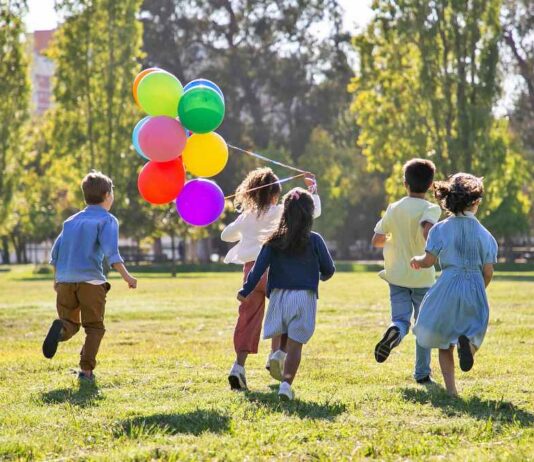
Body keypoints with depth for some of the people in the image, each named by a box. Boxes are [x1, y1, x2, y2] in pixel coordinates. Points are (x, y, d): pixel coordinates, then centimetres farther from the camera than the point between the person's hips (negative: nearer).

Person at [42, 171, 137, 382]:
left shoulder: (71, 221, 19)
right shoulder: (107, 220, 1)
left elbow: (56, 252, 18)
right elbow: (110, 251, -14)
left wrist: (56, 278, 30)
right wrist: (126, 275, -17)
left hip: (65, 280, 4)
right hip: (91, 280, -4)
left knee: (70, 323, 13)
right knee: (94, 327, 8)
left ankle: (60, 328, -22)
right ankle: (86, 370, -2)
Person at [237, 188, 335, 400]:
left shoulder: (274, 241, 1)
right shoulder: (314, 241, -2)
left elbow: (259, 268, -4)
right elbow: (329, 269, 5)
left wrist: (245, 291, 2)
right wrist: (322, 276, 28)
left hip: (279, 295, 2)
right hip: (304, 297, -2)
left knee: (283, 338, 21)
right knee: (295, 344, -2)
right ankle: (286, 383, -13)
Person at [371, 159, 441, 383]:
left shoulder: (394, 209, 4)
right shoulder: (431, 209, -9)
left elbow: (376, 240, 6)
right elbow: (427, 231, -30)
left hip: (397, 275, 2)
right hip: (423, 276, -2)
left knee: (401, 319, 0)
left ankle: (394, 332, -36)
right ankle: (422, 373, 15)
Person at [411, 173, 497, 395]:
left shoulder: (441, 229, -3)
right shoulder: (484, 234, 2)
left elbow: (428, 260, -7)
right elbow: (488, 272, 2)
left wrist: (417, 260, 17)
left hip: (448, 288, 0)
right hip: (475, 290, 0)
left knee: (444, 343, 12)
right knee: (473, 332, 13)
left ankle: (451, 389, 2)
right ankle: (467, 343, -25)